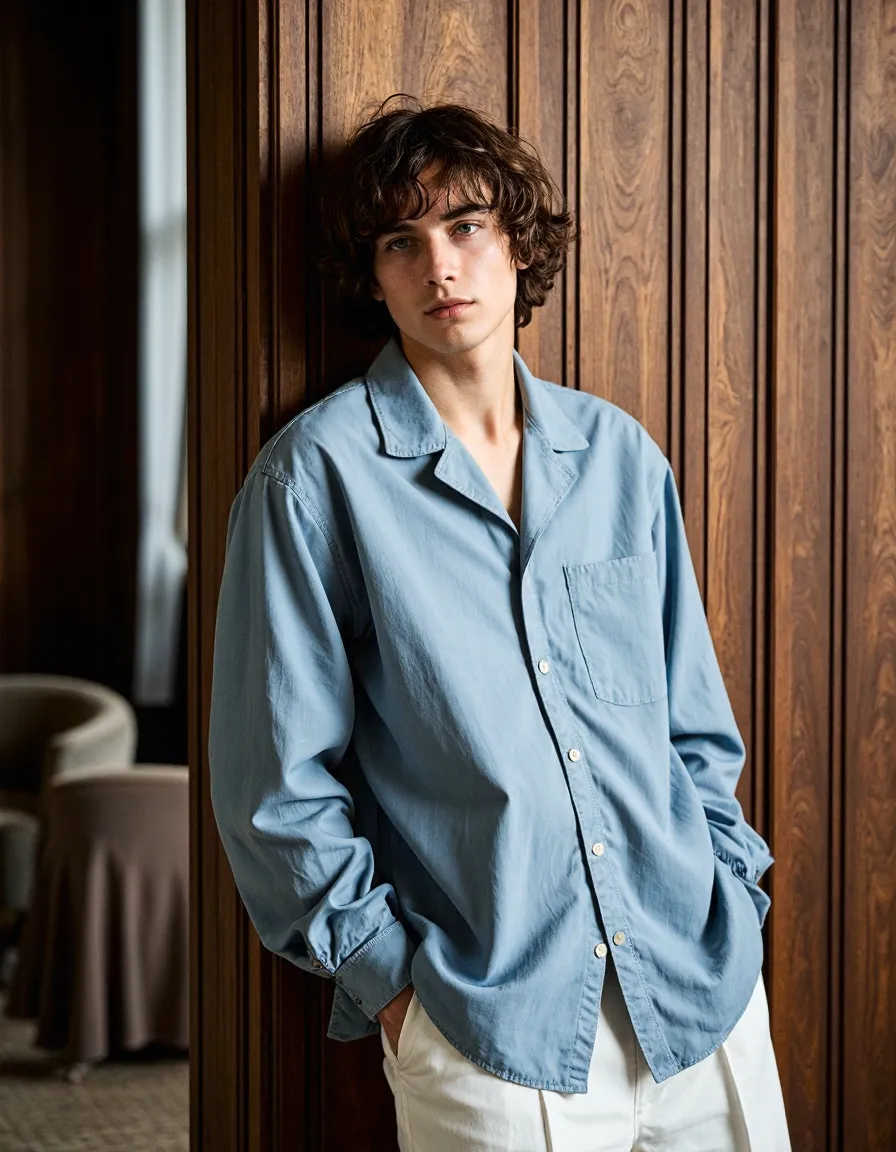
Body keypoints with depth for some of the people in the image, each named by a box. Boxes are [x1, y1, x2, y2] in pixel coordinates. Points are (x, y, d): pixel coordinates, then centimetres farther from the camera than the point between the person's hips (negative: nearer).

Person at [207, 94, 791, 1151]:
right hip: (489, 1025, -4)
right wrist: (390, 973, -7)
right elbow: (278, 781, -5)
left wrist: (732, 897, 7)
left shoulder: (616, 452, 8)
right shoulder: (318, 474, -6)